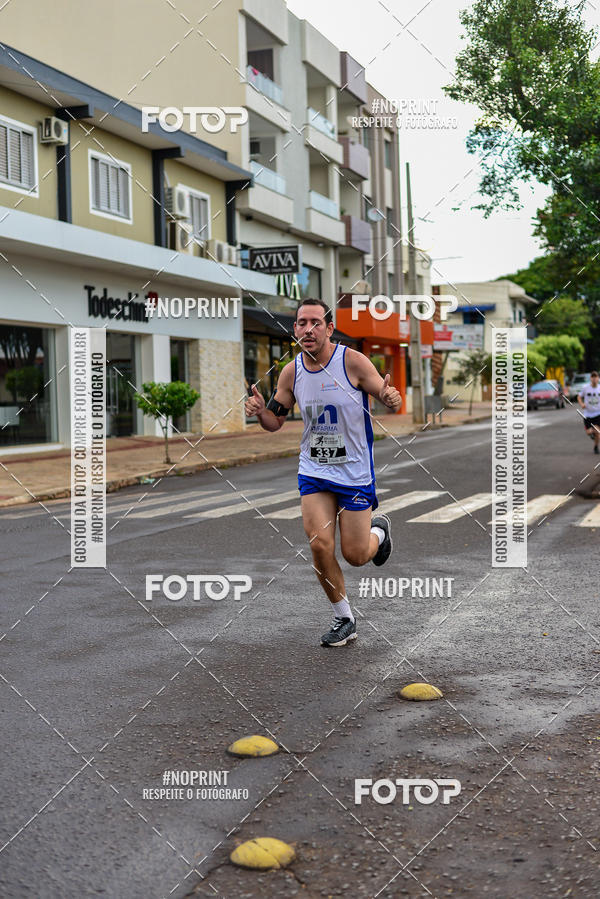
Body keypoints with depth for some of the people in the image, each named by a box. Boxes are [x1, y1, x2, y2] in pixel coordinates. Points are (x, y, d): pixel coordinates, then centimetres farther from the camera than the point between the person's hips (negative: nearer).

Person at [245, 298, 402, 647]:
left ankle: (379, 531, 38)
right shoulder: (291, 372, -2)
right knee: (320, 546, -8)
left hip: (355, 470, -3)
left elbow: (390, 399, -8)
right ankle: (344, 619, 13)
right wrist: (259, 411, -14)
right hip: (314, 470, 3)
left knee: (355, 554, 1)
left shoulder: (353, 361, -14)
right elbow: (275, 421, 8)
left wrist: (392, 399, -33)